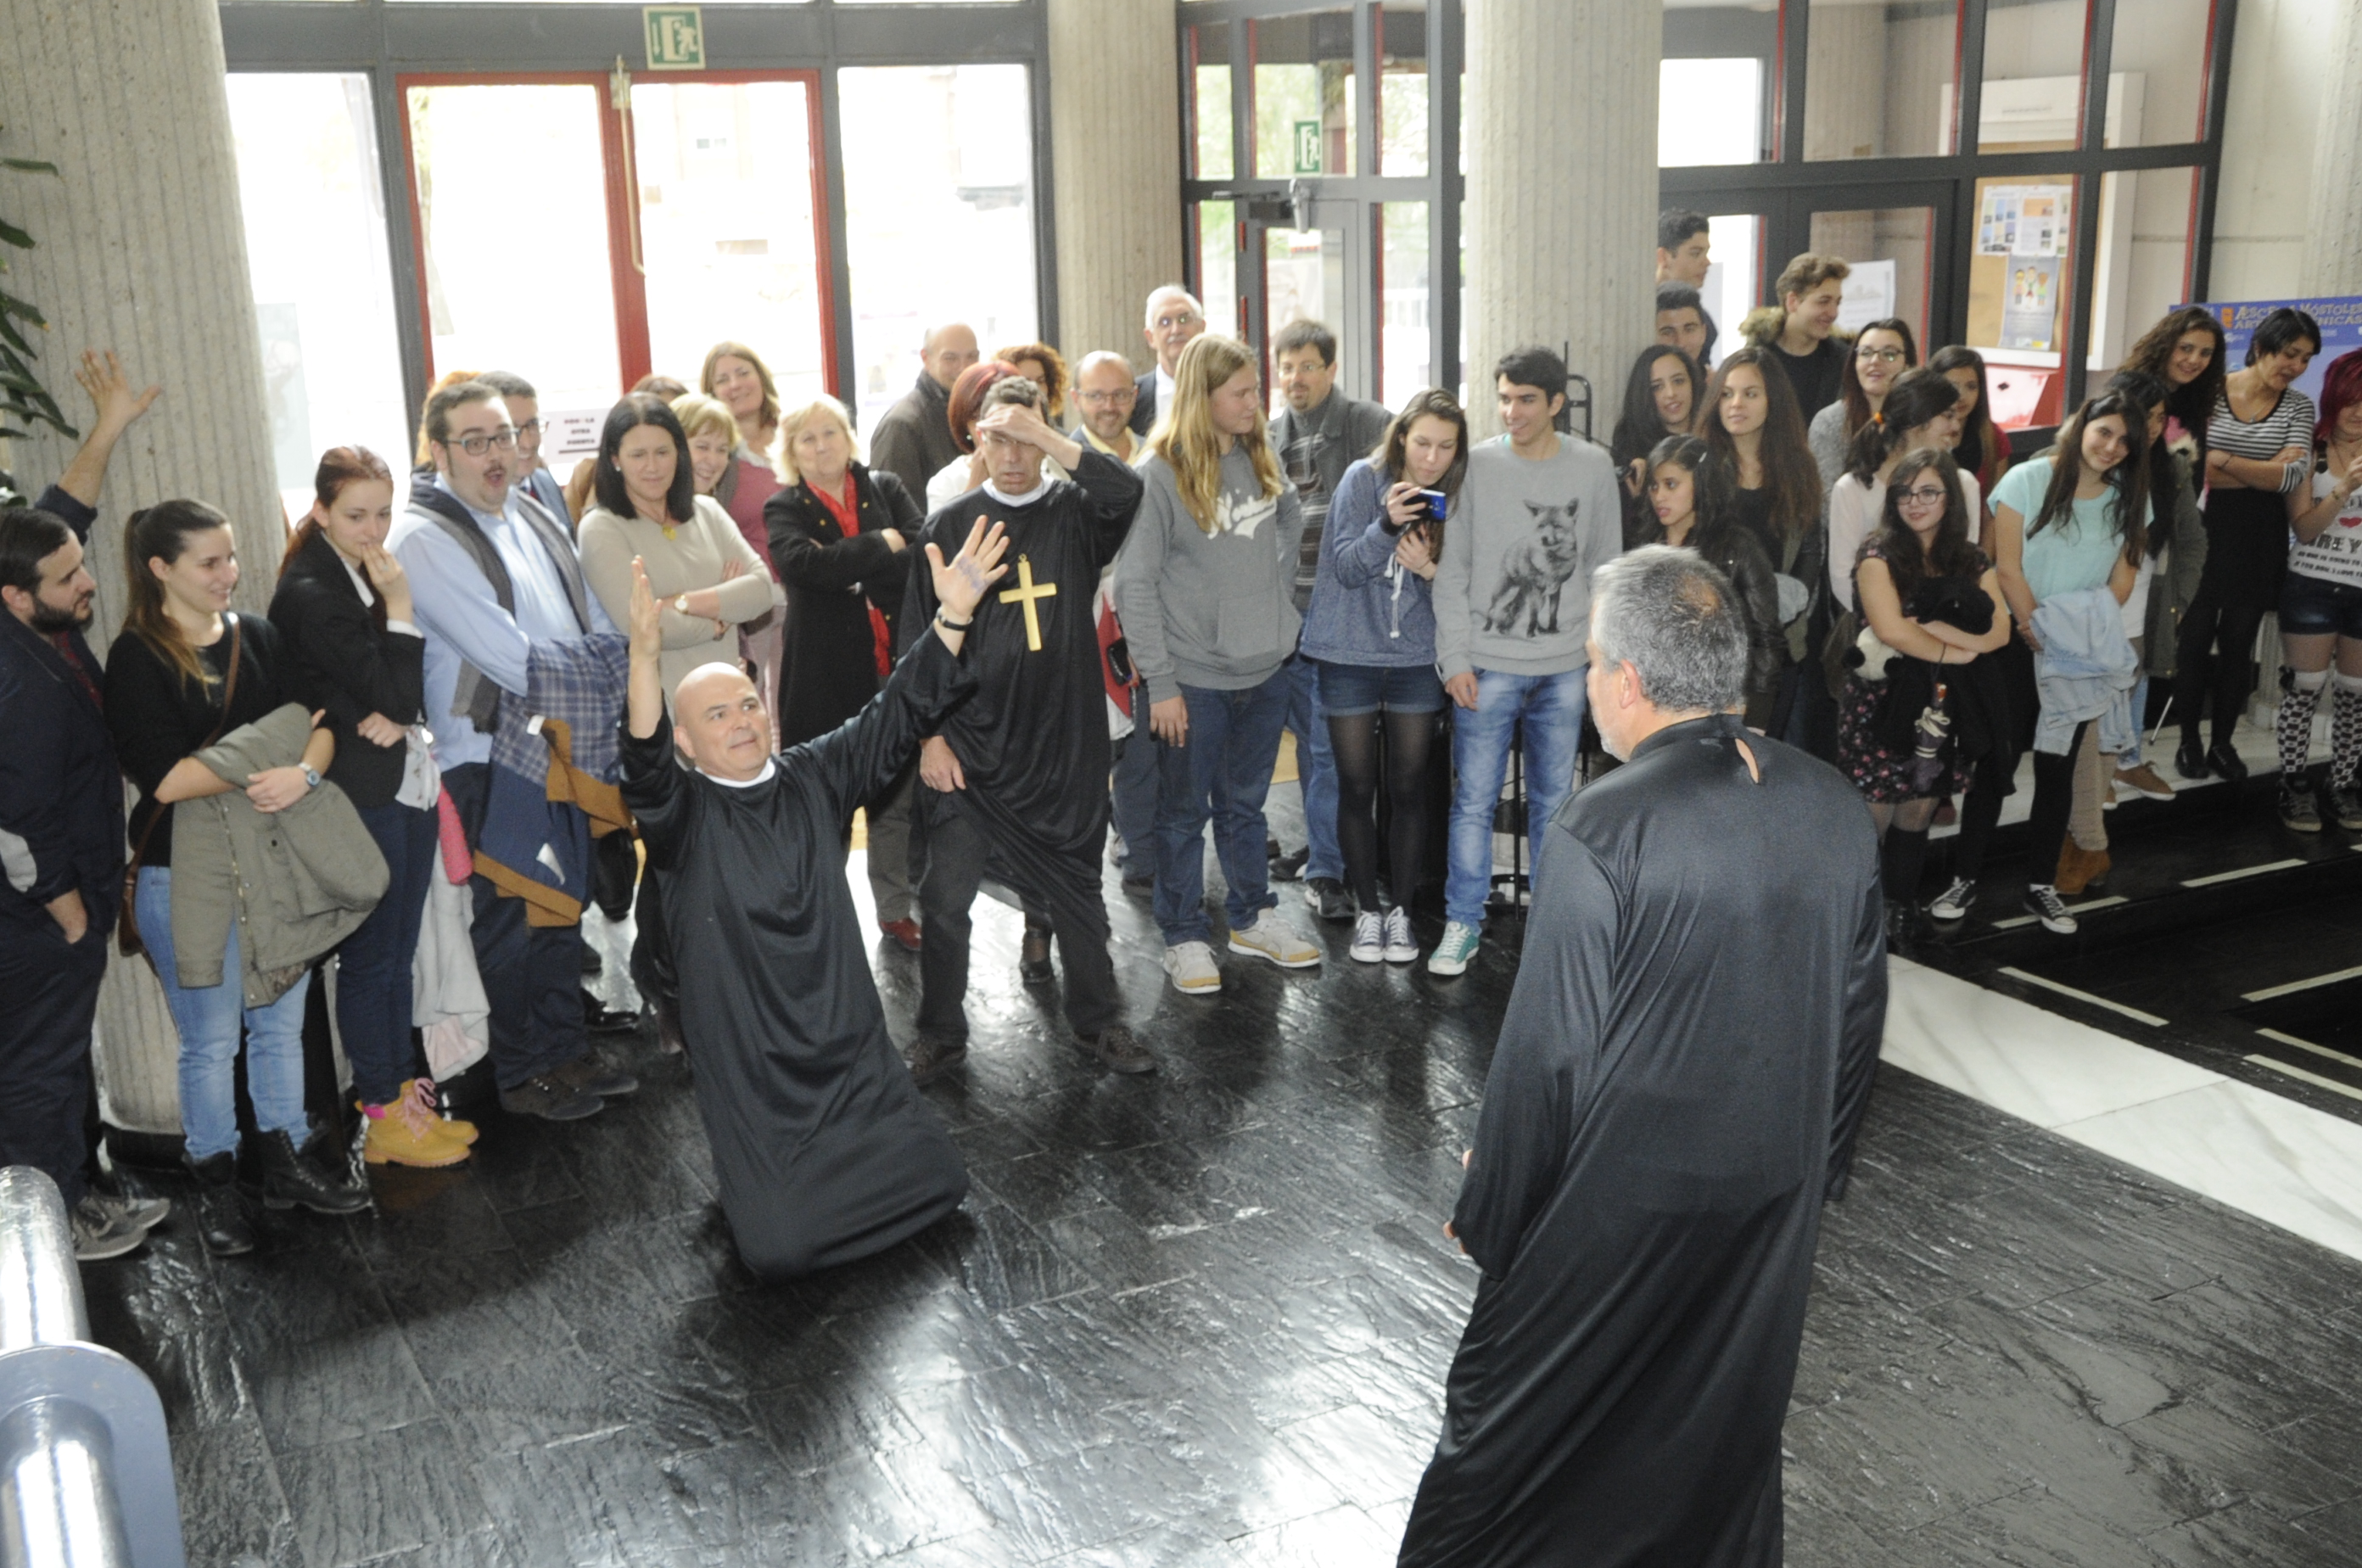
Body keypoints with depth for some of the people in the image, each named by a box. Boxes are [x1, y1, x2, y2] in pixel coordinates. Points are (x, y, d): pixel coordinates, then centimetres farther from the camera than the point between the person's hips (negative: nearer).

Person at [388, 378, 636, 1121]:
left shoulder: (535, 516, 11)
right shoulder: (424, 539, -14)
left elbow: (595, 621, 15)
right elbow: (509, 658, -22)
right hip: (487, 760, -7)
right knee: (508, 921, 3)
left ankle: (565, 1050, 29)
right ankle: (519, 1074, 16)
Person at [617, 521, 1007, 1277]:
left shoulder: (814, 777, 5)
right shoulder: (681, 813, -7)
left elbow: (895, 717, 0)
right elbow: (643, 766, -28)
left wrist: (952, 617, -13)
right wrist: (646, 657, -46)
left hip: (853, 1052, 4)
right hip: (752, 1078, -4)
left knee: (935, 1181, -1)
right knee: (783, 1248, -15)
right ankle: (750, 1179, 19)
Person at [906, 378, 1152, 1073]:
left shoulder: (1076, 513, 3)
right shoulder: (949, 526, 3)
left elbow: (1128, 493, -21)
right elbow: (918, 640, 4)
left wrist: (1046, 437, -22)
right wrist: (930, 736, -2)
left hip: (1064, 747, 0)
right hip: (968, 751, 0)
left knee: (1076, 891, 12)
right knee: (946, 897, 3)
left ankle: (1098, 1022, 27)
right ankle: (940, 1032, 20)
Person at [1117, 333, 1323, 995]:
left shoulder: (1261, 458, 4)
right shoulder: (1160, 474, -14)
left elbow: (1292, 522, 22)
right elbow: (1134, 584, -14)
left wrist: (1276, 590, 11)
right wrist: (1159, 683, -15)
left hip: (1265, 667, 6)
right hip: (1194, 677, -5)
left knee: (1245, 803, 20)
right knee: (1185, 811, 8)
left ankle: (1253, 918, 34)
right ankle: (1185, 938, 21)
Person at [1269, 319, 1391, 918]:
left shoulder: (1369, 426, -6)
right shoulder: (1270, 436, 12)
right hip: (1287, 611, 6)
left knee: (1331, 745, -5)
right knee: (1306, 738, 16)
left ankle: (1327, 870, 1)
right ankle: (1321, 842, 31)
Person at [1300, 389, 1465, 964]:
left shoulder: (1454, 496, -1)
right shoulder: (1364, 479, -8)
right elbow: (1345, 566, -14)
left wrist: (1430, 570, -21)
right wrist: (1387, 525, -31)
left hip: (1417, 659, 2)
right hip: (1350, 656, -2)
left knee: (1409, 787, 6)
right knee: (1356, 787, 5)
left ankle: (1401, 910, 18)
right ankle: (1367, 910, 18)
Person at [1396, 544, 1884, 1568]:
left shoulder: (1603, 830, -24)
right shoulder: (1835, 809, -4)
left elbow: (1547, 1054, -19)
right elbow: (1859, 1016, 5)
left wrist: (1488, 1214, -5)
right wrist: (1818, 1168, 19)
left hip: (1616, 1212, -5)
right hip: (1777, 1200, 6)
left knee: (1514, 1430, 15)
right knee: (1730, 1436, 23)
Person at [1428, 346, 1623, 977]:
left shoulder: (1594, 468, 3)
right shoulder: (1477, 464, -3)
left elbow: (1605, 568, 9)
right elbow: (1451, 571, -1)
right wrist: (1455, 657, -7)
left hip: (1565, 668, 2)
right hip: (1487, 664, -2)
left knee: (1554, 800, 11)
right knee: (1474, 800, 0)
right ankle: (1463, 922, 12)